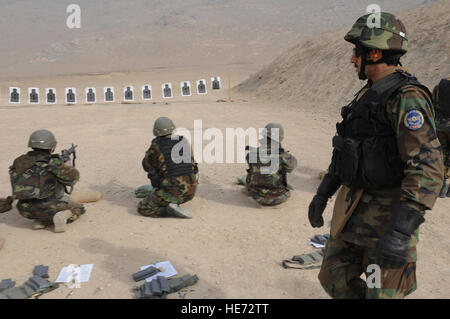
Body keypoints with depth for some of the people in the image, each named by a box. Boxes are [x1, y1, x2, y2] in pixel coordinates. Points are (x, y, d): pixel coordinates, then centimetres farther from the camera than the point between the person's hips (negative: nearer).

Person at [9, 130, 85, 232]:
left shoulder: (19, 162, 5)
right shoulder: (52, 162, -12)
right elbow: (73, 177, -1)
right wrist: (67, 167, 21)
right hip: (49, 208, -6)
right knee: (78, 208, 21)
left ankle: (40, 220, 10)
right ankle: (63, 216, -10)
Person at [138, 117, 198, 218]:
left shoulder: (156, 146, -9)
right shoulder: (184, 141, 5)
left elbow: (146, 166, 9)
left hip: (171, 190, -6)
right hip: (190, 190, 6)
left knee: (143, 208, 7)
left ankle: (170, 211, -10)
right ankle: (175, 203, 13)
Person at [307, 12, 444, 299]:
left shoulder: (406, 98, -19)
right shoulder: (369, 95, 11)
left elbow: (428, 168, -26)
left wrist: (400, 232, -32)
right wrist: (322, 194, 17)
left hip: (388, 213, -8)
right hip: (353, 209, 9)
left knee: (383, 292, 5)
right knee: (335, 279, 15)